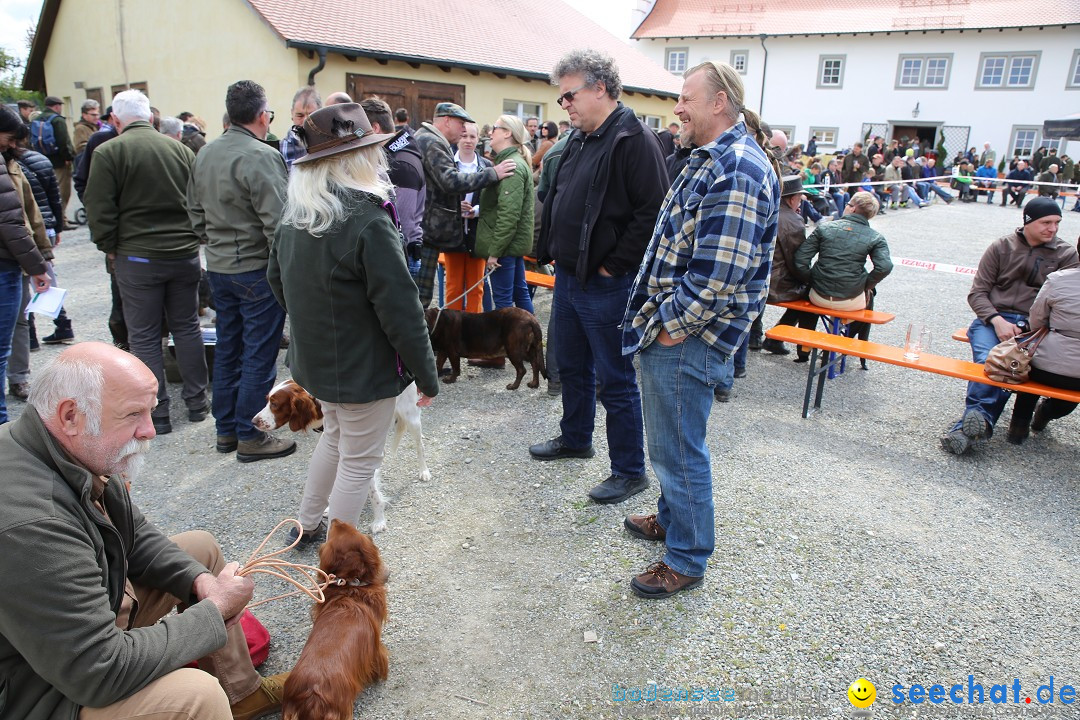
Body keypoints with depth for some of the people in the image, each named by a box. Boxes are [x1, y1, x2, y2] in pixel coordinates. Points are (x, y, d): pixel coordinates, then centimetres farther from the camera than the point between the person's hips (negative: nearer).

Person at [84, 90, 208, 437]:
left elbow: (100, 211, -8)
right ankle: (196, 402, 21)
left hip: (137, 258, -4)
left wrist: (110, 248, 4)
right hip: (185, 255, 4)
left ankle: (157, 414, 9)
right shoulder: (180, 149, 5)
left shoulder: (108, 152, -7)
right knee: (187, 328, 14)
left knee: (144, 337, 5)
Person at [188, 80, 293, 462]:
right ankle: (249, 437, 9)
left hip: (218, 267, 8)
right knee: (259, 354, 1)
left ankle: (225, 429, 26)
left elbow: (196, 212, 16)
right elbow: (276, 223, -21)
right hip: (257, 269, -8)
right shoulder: (261, 157, -17)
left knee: (227, 348, 16)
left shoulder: (205, 154, 9)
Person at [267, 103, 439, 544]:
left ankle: (308, 525, 43)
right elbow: (400, 309, -22)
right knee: (359, 459, 7)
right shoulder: (368, 220, -23)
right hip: (364, 367, -8)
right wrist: (426, 373, -13)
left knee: (335, 436, 28)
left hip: (314, 357, 8)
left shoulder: (296, 212, 3)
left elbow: (277, 278, 15)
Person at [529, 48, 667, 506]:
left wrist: (613, 265, -19)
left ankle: (630, 471, 16)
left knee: (615, 380, 1)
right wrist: (554, 253, 12)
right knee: (572, 366, 22)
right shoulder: (578, 140, 13)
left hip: (605, 285, -9)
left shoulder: (634, 139, -16)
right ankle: (575, 439, 42)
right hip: (568, 276, 9)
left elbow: (652, 211, -22)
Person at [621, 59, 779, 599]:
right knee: (672, 441, 24)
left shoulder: (738, 171, -20)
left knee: (678, 448, 2)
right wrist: (657, 316, 15)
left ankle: (686, 560, 20)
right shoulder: (712, 159, 15)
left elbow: (720, 271, -27)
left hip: (685, 338, -10)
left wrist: (672, 324, -17)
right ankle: (672, 518, 44)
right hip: (667, 328, 10)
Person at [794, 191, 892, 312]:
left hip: (819, 298, 1)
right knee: (870, 294, 34)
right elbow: (885, 267, -15)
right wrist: (866, 286, 1)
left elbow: (800, 259, -5)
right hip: (850, 302, -1)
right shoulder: (875, 237, -1)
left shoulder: (824, 228, 0)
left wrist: (810, 281, 8)